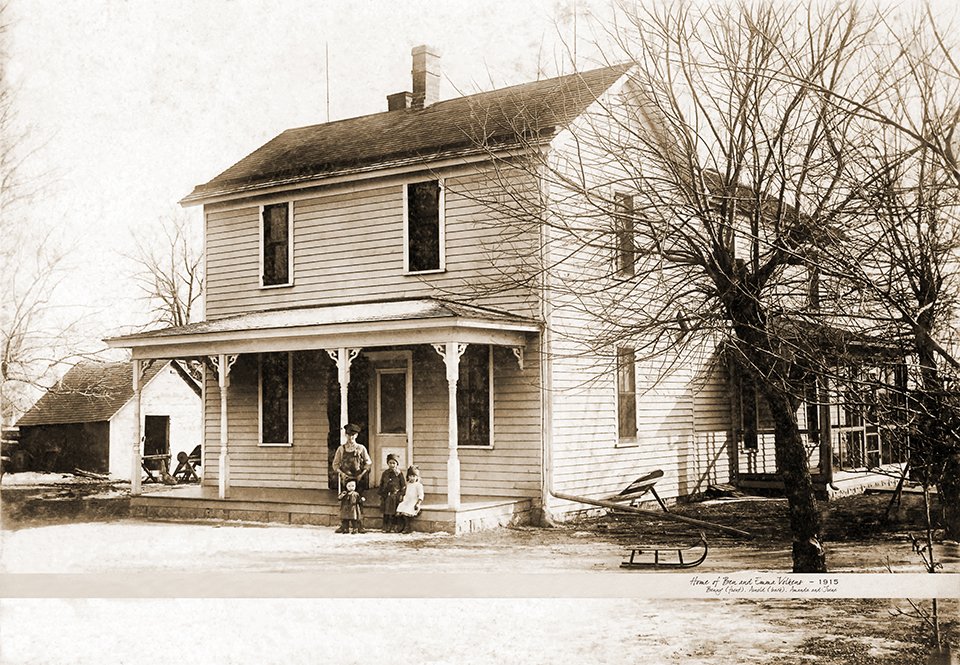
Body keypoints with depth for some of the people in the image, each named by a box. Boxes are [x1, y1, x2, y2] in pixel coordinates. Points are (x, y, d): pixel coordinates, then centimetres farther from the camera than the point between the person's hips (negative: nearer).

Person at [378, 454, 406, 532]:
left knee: (393, 513, -7)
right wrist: (381, 494, 10)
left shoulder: (399, 473, 2)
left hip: (395, 496, -3)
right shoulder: (385, 473, 11)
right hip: (386, 495, 3)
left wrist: (401, 494, -5)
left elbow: (404, 485, 3)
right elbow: (381, 484, 16)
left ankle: (395, 527, -2)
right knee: (386, 513, 0)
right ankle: (386, 528, 5)